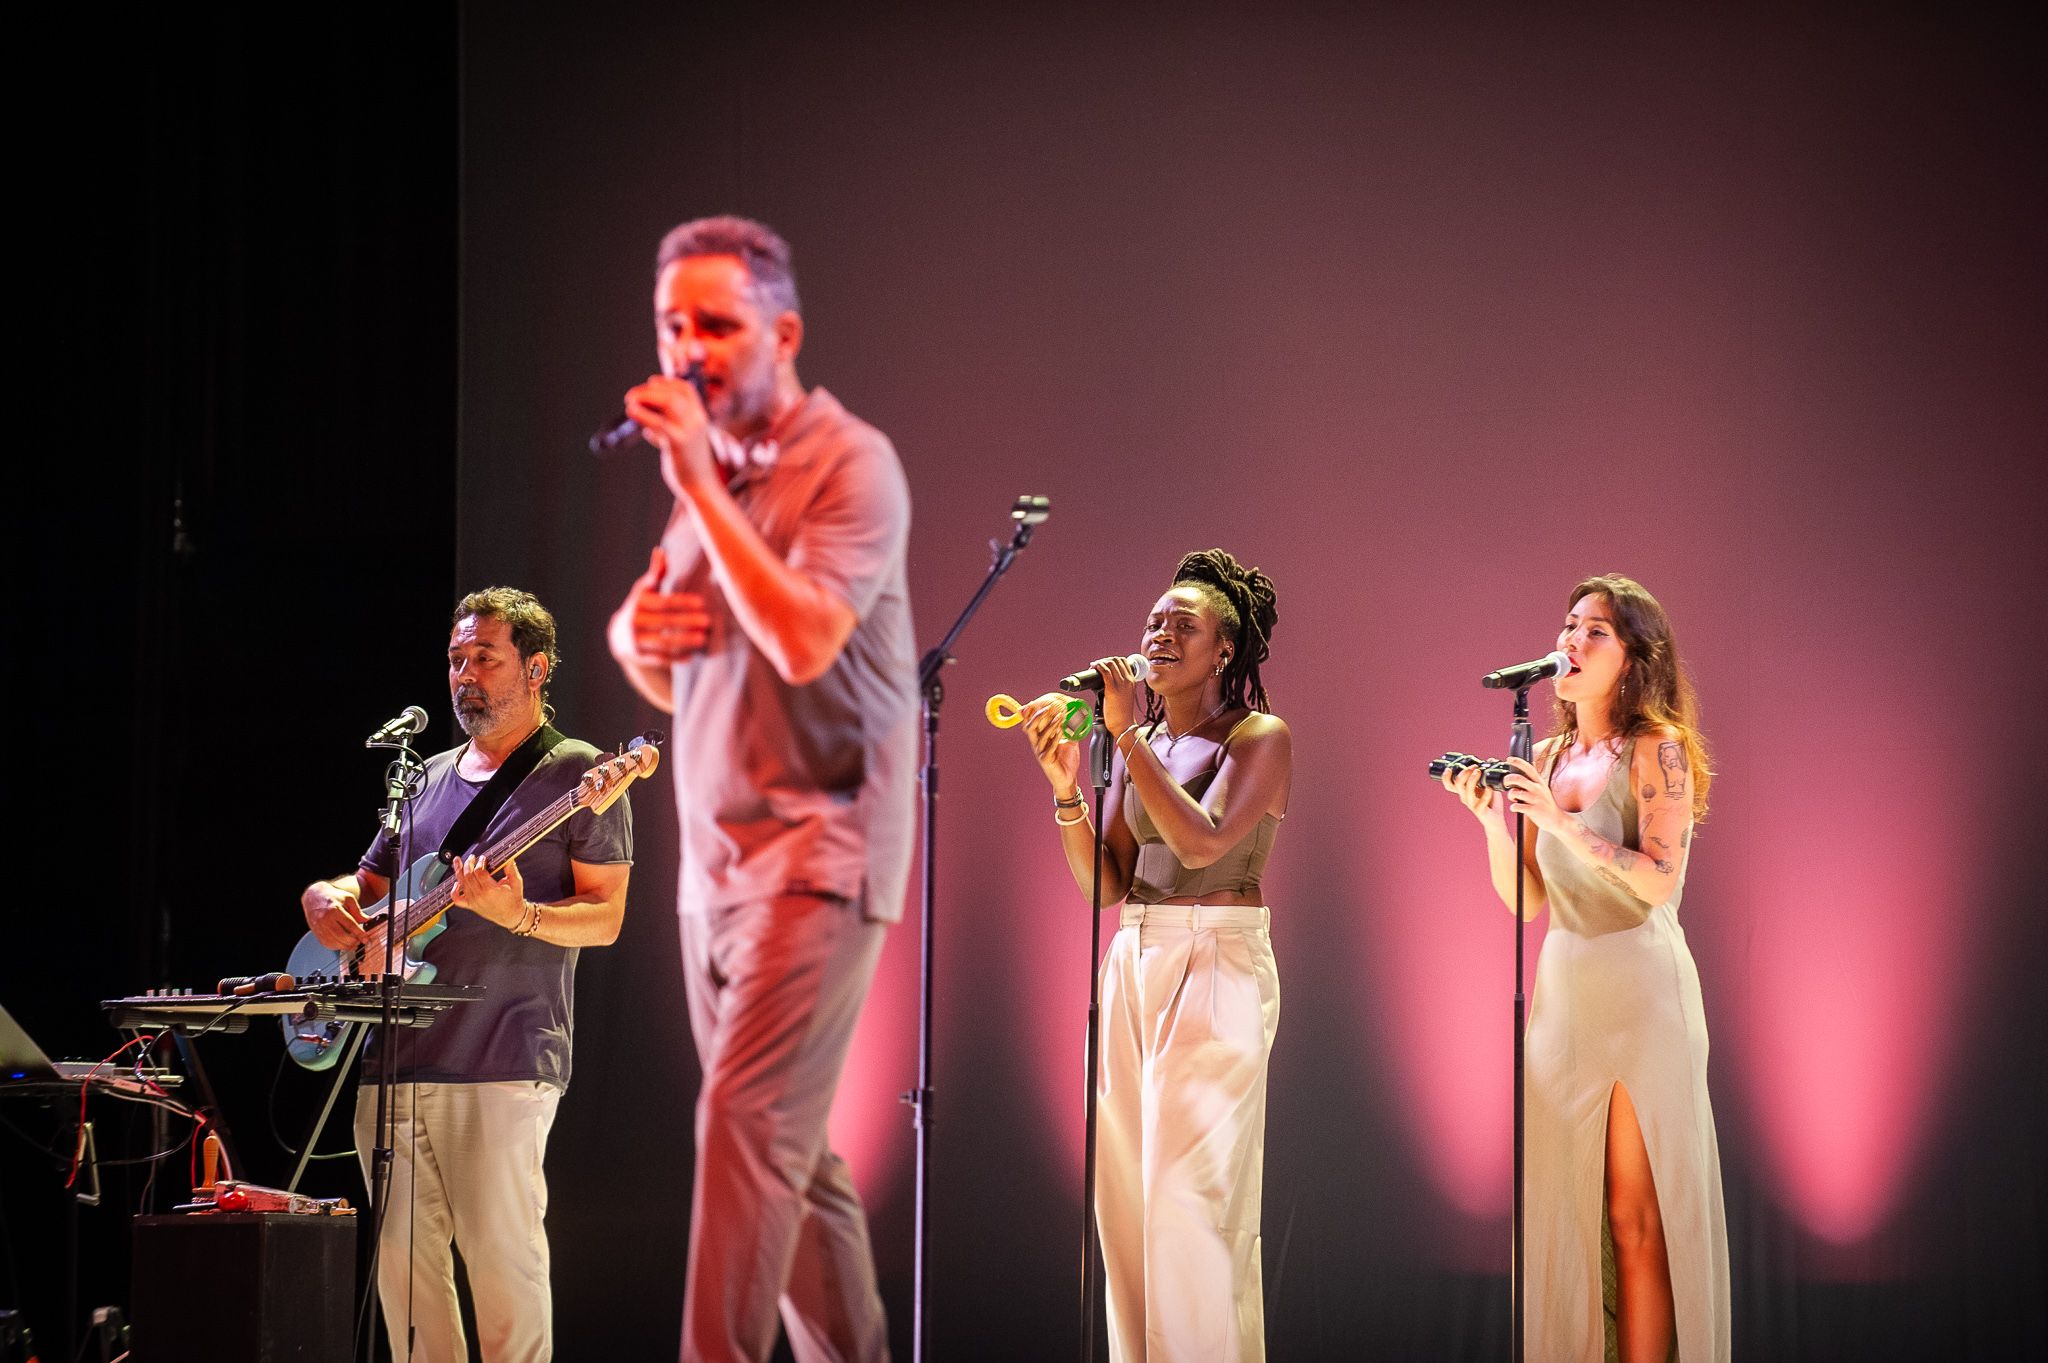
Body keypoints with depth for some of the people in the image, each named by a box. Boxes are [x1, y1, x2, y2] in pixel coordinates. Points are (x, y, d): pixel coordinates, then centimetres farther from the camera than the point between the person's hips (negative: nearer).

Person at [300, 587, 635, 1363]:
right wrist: (325, 898, 5)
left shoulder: (578, 776, 0)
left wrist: (519, 917, -22)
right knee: (403, 1262, 5)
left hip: (502, 1063, -7)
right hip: (394, 1059, 7)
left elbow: (605, 918, -5)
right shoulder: (431, 779, 21)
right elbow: (369, 884, 28)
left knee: (501, 1259, -9)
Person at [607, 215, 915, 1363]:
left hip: (819, 847, -8)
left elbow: (804, 642, -23)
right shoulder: (713, 472, 14)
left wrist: (699, 484, -20)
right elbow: (661, 678, 22)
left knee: (748, 1121, -17)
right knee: (789, 1146, 10)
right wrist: (640, 631, -2)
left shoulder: (851, 463, -9)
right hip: (715, 852, 8)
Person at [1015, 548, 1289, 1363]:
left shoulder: (1261, 738, -4)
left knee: (1191, 1189, -10)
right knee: (1123, 1185, 3)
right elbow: (1106, 883, 8)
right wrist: (1065, 789, -6)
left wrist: (1129, 737, -19)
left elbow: (1202, 842, -20)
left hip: (1218, 966, -6)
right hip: (1133, 961, 6)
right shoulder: (1139, 743, 13)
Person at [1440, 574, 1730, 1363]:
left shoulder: (1657, 751, -5)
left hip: (1640, 994, -6)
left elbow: (1660, 881, -16)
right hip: (1564, 991, 6)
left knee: (1635, 1218, -4)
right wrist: (1491, 821, -4)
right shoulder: (1547, 759, 12)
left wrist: (1564, 824, -23)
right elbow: (1527, 901, 11)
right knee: (1559, 1208, 5)